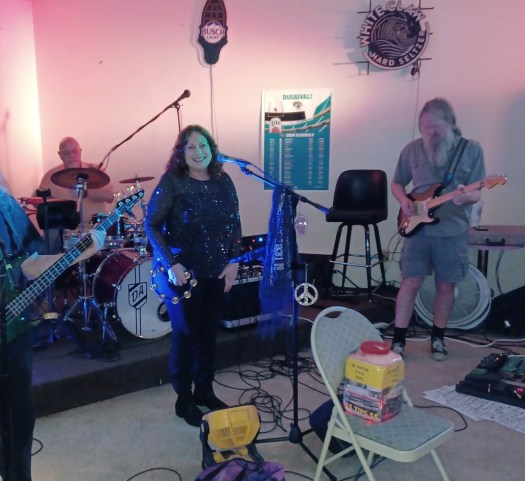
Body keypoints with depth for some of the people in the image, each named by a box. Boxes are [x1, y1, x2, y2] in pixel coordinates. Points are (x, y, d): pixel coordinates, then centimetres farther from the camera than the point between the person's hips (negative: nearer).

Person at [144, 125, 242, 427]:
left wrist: (233, 261, -1)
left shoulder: (223, 181, 3)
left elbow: (235, 223, 8)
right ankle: (184, 399, 22)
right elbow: (151, 225, -10)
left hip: (217, 271, 5)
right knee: (185, 334, 5)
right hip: (183, 271, -4)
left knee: (209, 332, 14)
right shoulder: (171, 181, -10)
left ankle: (205, 390, 32)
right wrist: (170, 264, -18)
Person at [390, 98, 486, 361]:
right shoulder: (412, 150, 2)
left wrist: (465, 197, -26)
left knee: (446, 287, 8)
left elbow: (476, 194, -3)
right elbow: (396, 183, 13)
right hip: (418, 228, 1)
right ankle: (398, 340, 10)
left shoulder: (472, 150, -2)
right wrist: (404, 201, -8)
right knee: (410, 283, 0)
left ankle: (437, 338, 26)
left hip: (454, 231, 0)